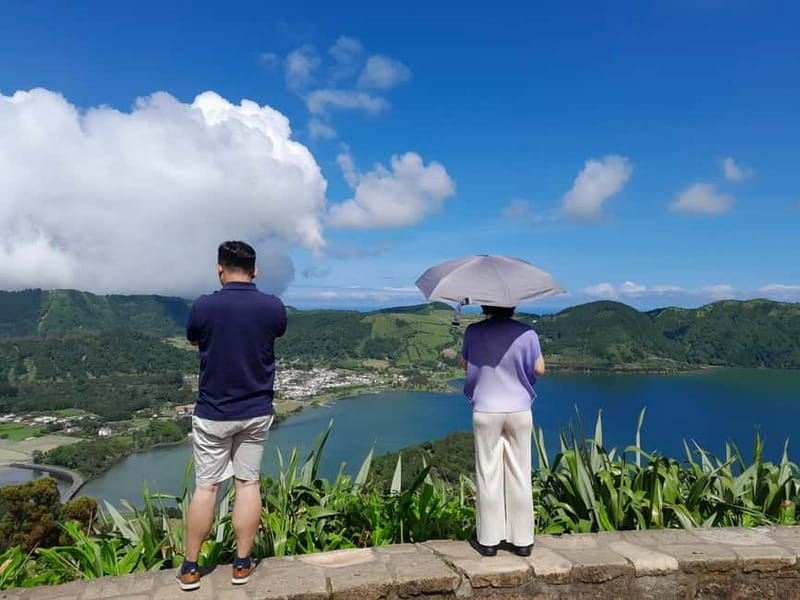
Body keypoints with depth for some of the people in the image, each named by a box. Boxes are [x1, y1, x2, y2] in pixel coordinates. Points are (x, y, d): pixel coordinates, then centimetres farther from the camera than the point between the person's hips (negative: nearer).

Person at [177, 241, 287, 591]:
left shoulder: (204, 307, -12)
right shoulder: (273, 307, -8)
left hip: (212, 413, -1)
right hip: (257, 412, 1)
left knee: (205, 487, 9)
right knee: (248, 484, 10)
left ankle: (190, 568, 21)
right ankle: (242, 564, 19)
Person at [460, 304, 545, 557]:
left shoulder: (474, 332, -7)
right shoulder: (527, 333, -8)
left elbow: (465, 364, 7)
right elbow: (539, 369, -1)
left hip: (486, 411, 0)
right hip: (519, 411, 1)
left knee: (488, 476, 8)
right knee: (520, 476, 10)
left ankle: (488, 539, 16)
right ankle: (522, 540, 19)